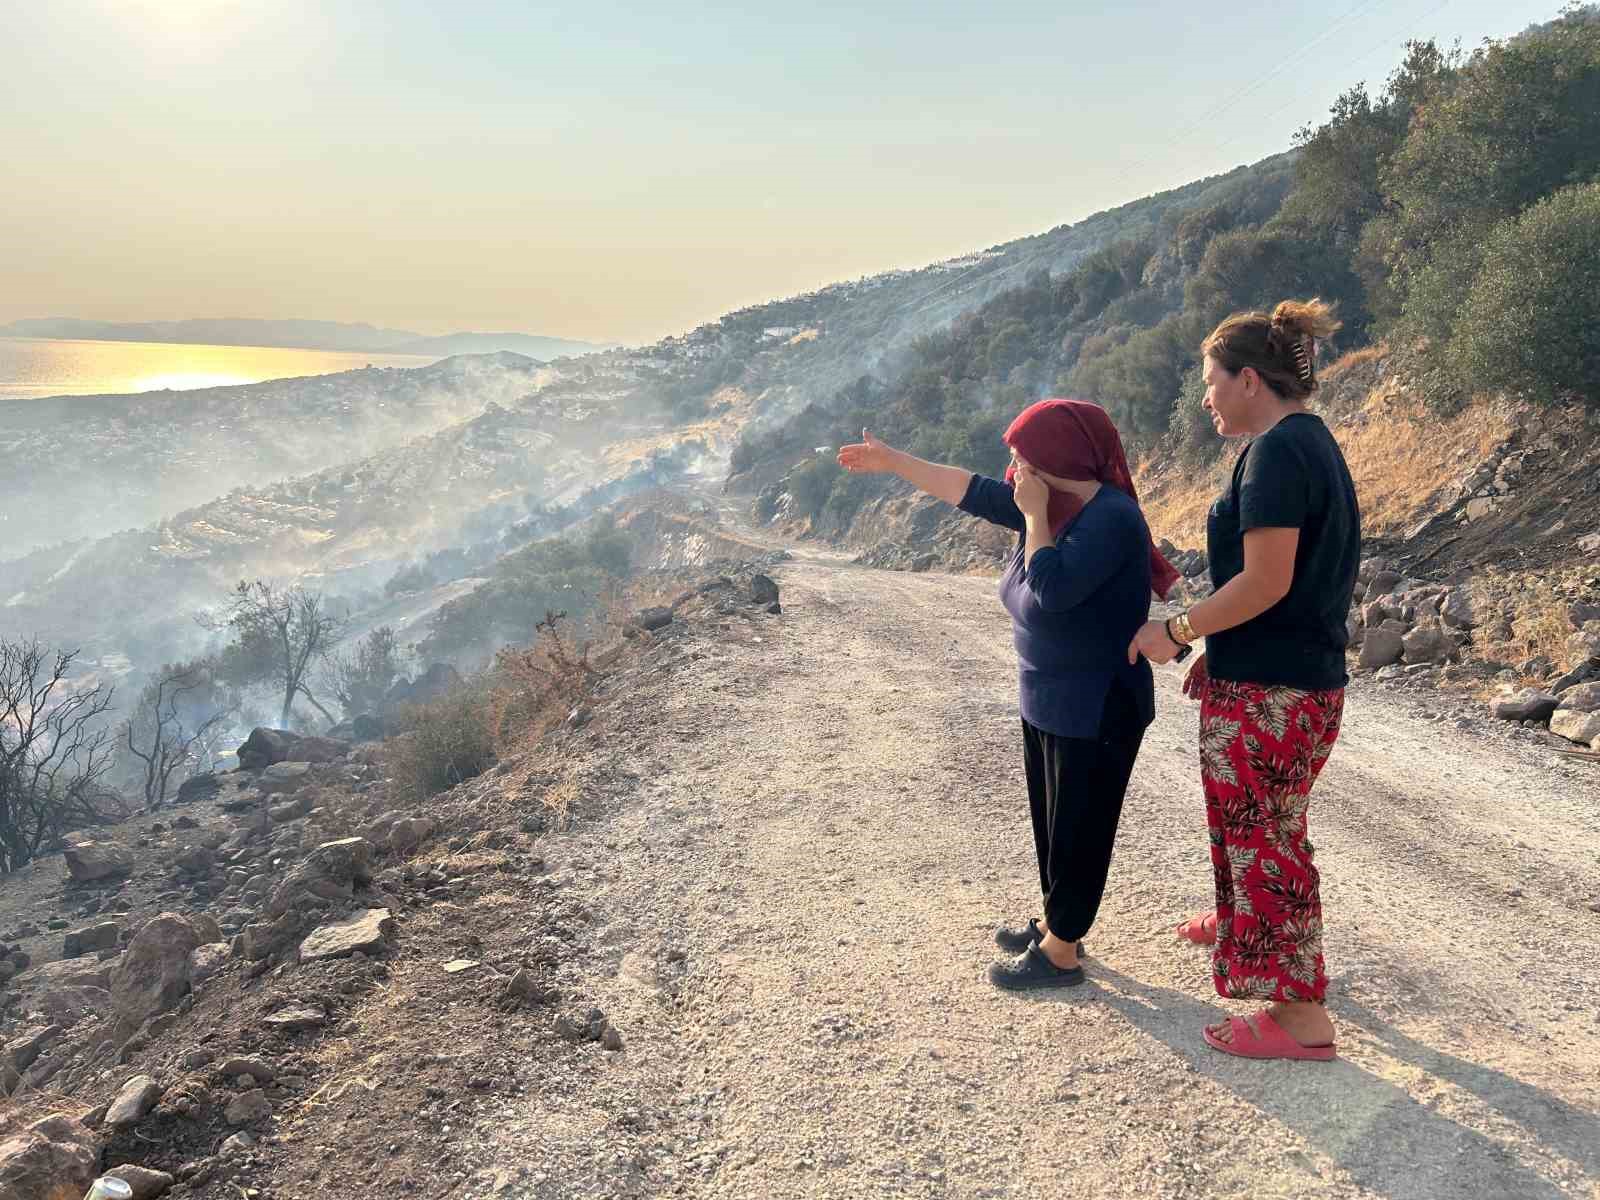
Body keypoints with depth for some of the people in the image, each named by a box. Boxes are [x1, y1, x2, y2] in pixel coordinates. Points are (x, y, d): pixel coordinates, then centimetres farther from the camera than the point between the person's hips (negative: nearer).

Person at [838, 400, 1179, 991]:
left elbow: (1051, 590, -33)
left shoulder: (1112, 519, -24)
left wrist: (1034, 515, -23)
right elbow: (973, 491, 8)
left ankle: (1061, 953, 21)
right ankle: (1056, 925, 38)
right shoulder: (1056, 504, 1)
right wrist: (892, 461, 9)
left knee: (1078, 831, 6)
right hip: (1047, 703, 9)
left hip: (1095, 714, -9)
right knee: (1053, 822, 21)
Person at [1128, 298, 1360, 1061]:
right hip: (1299, 676, 10)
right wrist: (1218, 649, 16)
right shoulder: (1311, 443, 12)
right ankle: (1238, 923, 50)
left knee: (1262, 836, 1)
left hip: (1270, 692, -10)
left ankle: (1302, 1016, 12)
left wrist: (1176, 631, -14)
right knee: (1250, 821, 28)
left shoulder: (1277, 450, -18)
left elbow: (1266, 581, -25)